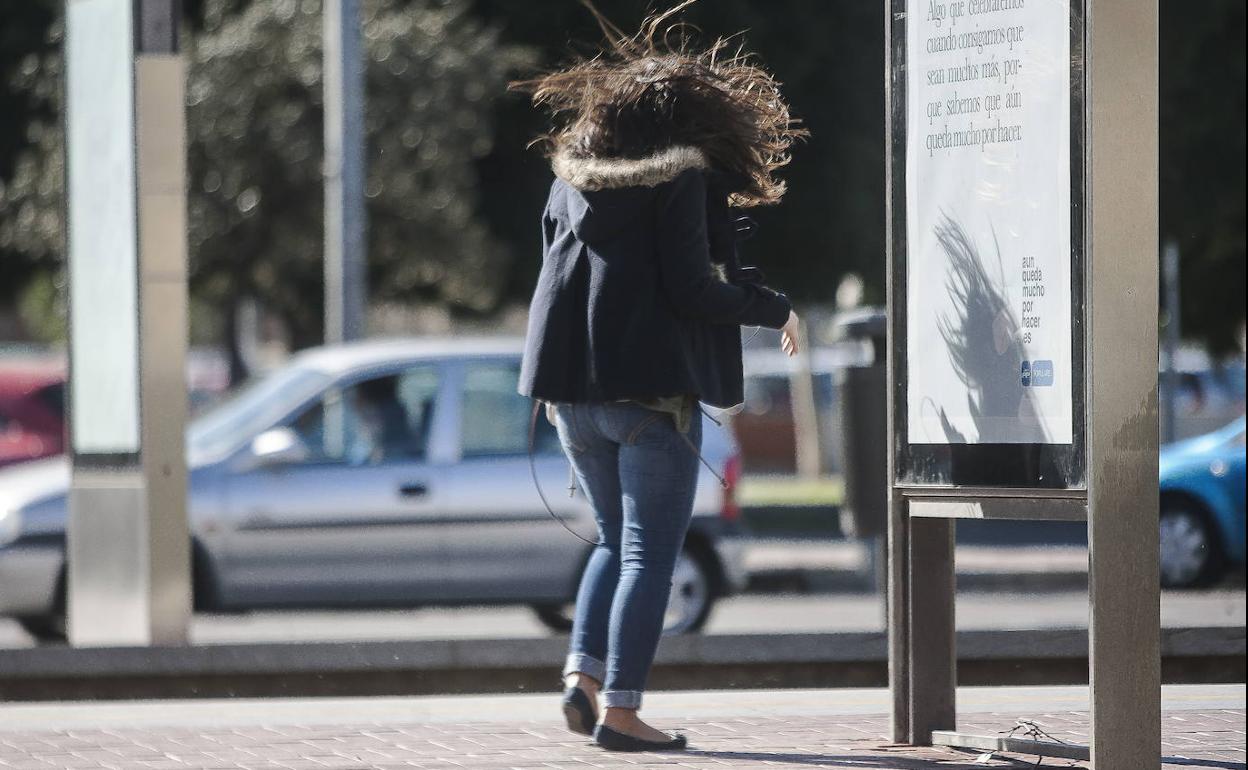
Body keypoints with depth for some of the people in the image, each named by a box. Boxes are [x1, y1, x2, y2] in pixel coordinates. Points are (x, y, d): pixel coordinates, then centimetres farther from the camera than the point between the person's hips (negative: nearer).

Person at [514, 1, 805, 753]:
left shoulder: (572, 177, 9)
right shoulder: (682, 181, -10)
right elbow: (692, 289, -15)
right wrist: (773, 307, -1)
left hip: (573, 387, 6)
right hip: (652, 387, -6)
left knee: (617, 539, 21)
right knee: (650, 552, 1)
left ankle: (583, 672, 5)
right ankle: (620, 709, -4)